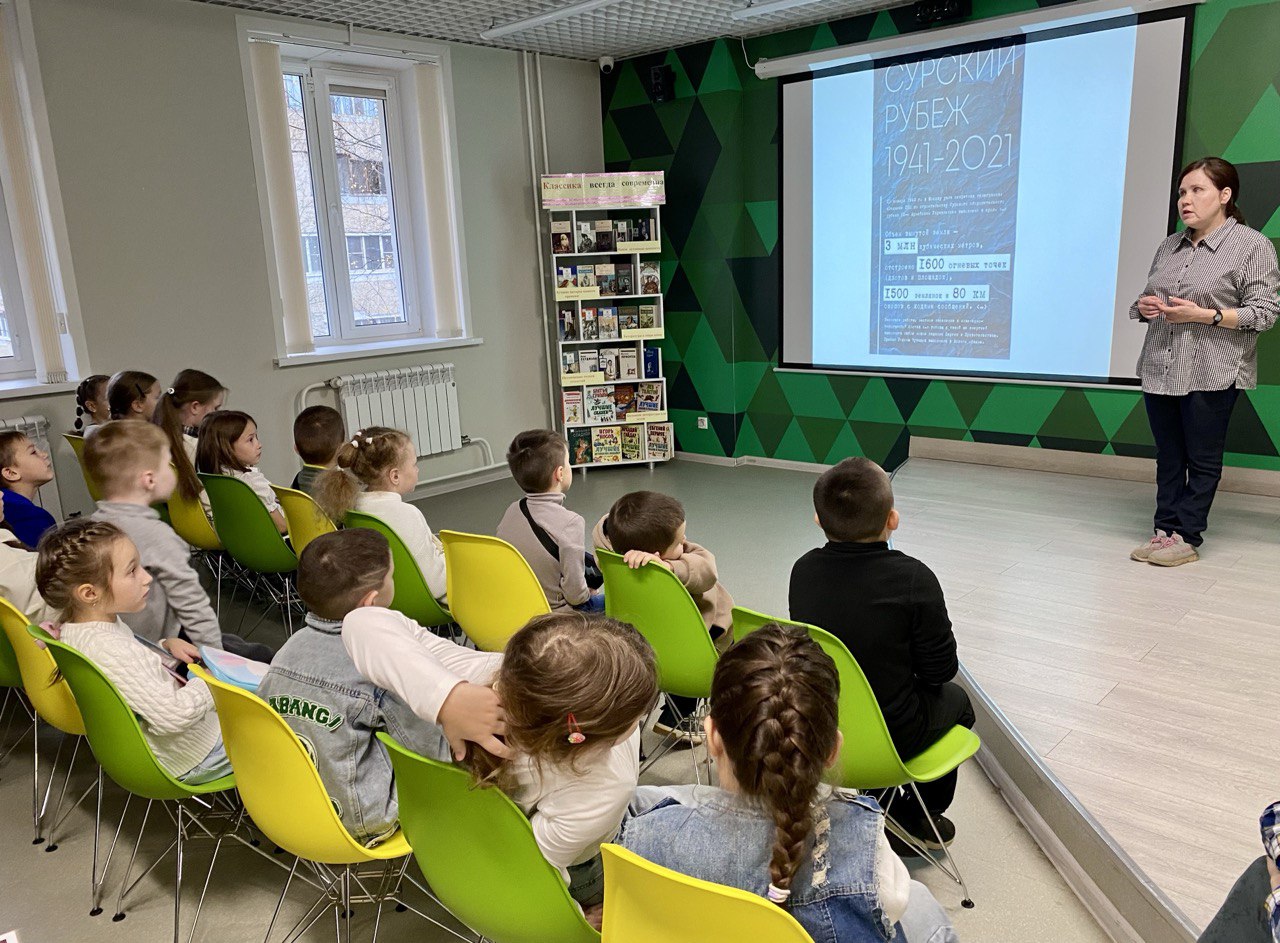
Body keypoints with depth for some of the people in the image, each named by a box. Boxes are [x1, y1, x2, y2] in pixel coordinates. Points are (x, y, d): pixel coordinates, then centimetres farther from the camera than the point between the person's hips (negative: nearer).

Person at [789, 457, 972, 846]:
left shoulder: (803, 570, -10)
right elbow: (941, 670, -12)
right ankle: (920, 815, 40)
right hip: (890, 738, -4)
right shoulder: (914, 579, -24)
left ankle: (881, 799, 40)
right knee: (955, 699, 27)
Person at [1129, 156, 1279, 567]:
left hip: (1211, 375, -5)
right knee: (1168, 457, 10)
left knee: (1202, 459, 2)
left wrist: (1203, 315, -18)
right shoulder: (1169, 246, 14)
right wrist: (1145, 307, -2)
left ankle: (1187, 537, 9)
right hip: (1159, 370, 6)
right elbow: (1148, 298, 22)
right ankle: (1166, 529, 17)